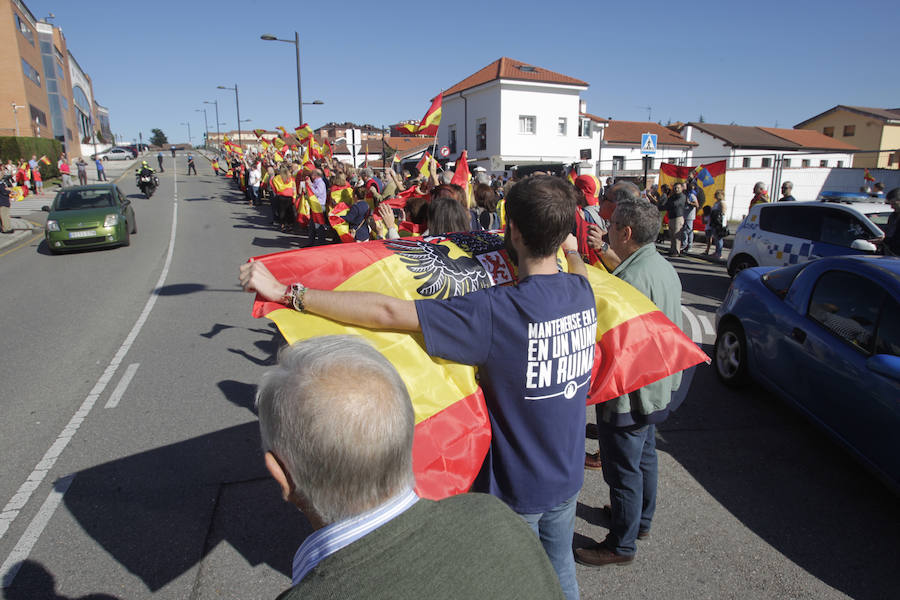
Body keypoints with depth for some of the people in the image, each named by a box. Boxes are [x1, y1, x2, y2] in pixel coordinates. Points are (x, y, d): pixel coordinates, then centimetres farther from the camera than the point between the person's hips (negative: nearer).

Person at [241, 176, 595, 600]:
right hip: (569, 476, 6)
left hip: (516, 488, -5)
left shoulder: (496, 311, -33)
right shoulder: (582, 290, -10)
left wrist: (287, 292, -29)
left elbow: (386, 312, -36)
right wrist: (571, 249, 41)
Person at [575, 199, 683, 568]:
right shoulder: (666, 268, 5)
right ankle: (642, 519, 45)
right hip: (656, 386, 10)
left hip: (628, 393, -10)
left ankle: (621, 544, 23)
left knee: (623, 469, 6)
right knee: (645, 455, 25)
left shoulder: (632, 278, -28)